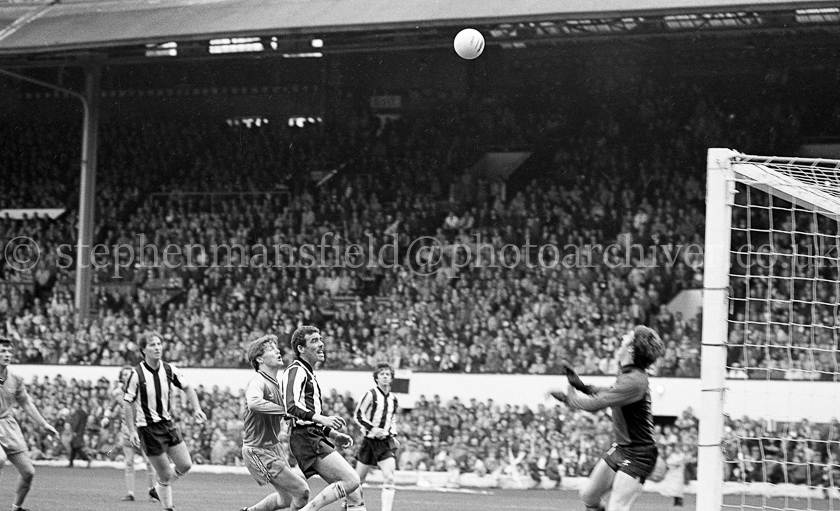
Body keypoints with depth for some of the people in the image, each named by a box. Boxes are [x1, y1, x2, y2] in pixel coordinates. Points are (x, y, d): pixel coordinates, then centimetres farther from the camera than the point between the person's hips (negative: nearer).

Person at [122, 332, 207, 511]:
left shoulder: (169, 370, -1)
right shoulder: (137, 374, -15)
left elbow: (187, 388, 12)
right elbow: (127, 403, -10)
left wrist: (197, 409, -2)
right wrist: (132, 431, -13)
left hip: (168, 423, 6)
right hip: (148, 428, -6)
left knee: (185, 465, 4)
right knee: (165, 474, -4)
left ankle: (158, 490, 28)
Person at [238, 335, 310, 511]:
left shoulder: (277, 384, 10)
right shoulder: (257, 382, -19)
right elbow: (254, 403, -43)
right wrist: (285, 410, -38)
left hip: (274, 447, 9)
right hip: (259, 452, -9)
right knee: (302, 491, -9)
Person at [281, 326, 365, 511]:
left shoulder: (308, 373, 25)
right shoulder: (296, 371, -7)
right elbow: (291, 406, -23)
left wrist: (335, 435, 23)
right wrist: (321, 418, -34)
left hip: (316, 439, 10)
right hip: (306, 439, -10)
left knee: (355, 493, 3)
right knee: (351, 480, -19)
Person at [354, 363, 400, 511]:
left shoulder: (393, 399, 10)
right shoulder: (371, 395, -7)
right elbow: (358, 415, -9)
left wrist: (393, 435, 10)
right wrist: (372, 428, -22)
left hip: (387, 442, 3)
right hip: (370, 441, -3)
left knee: (389, 478, -15)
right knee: (358, 479, 8)